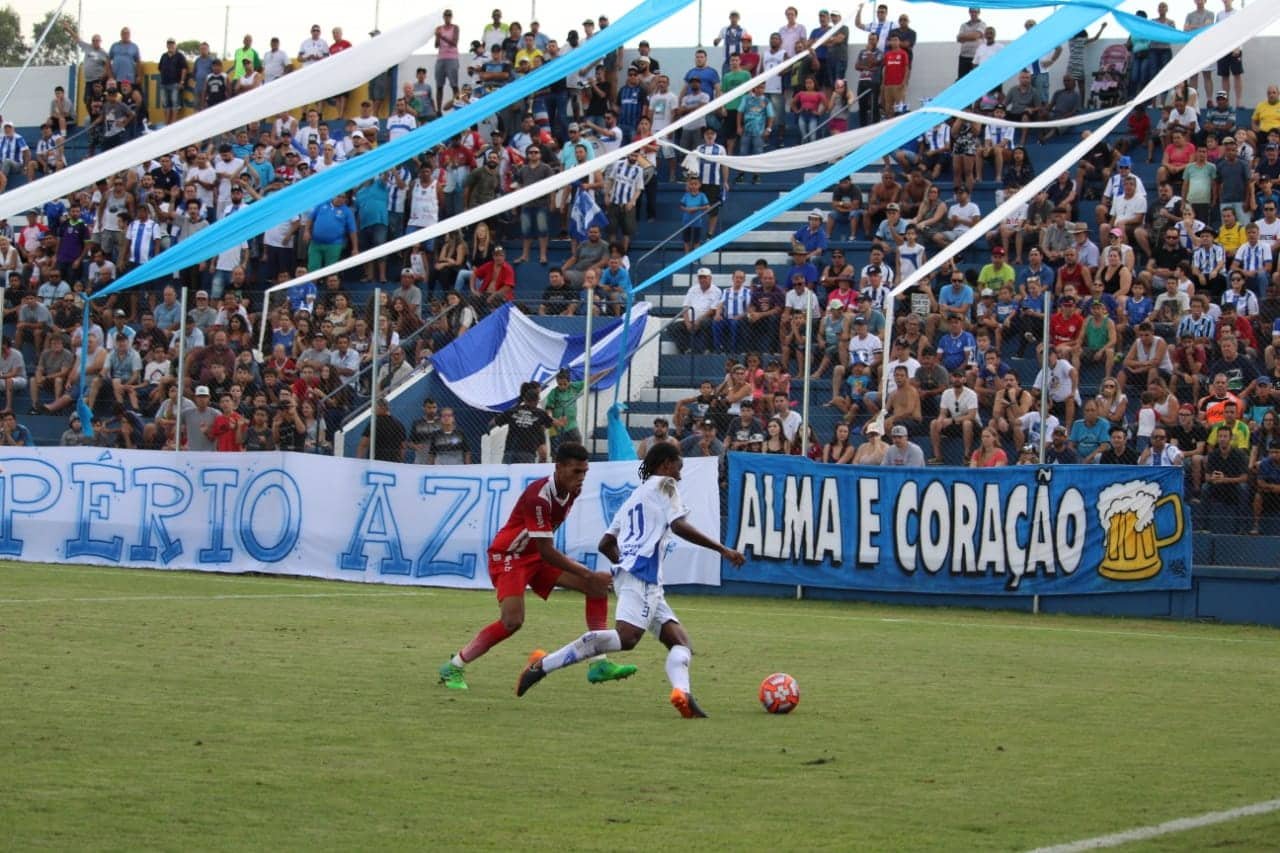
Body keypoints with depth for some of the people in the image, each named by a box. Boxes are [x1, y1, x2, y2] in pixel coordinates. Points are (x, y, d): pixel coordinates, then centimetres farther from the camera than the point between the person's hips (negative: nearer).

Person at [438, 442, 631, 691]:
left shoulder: (572, 490, -3)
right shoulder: (538, 496, -30)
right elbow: (546, 552, -29)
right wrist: (588, 575, -28)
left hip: (536, 556, 9)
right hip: (508, 556, -9)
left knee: (599, 588, -5)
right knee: (512, 620, -26)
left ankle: (599, 664, -5)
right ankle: (453, 667, -7)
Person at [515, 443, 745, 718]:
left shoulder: (634, 497, 31)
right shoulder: (665, 484, 7)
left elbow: (605, 544, 30)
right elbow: (680, 526, -9)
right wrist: (722, 549, -7)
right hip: (642, 575, -10)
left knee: (681, 642, 3)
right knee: (626, 637, -27)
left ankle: (682, 692, -28)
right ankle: (543, 664, -29)